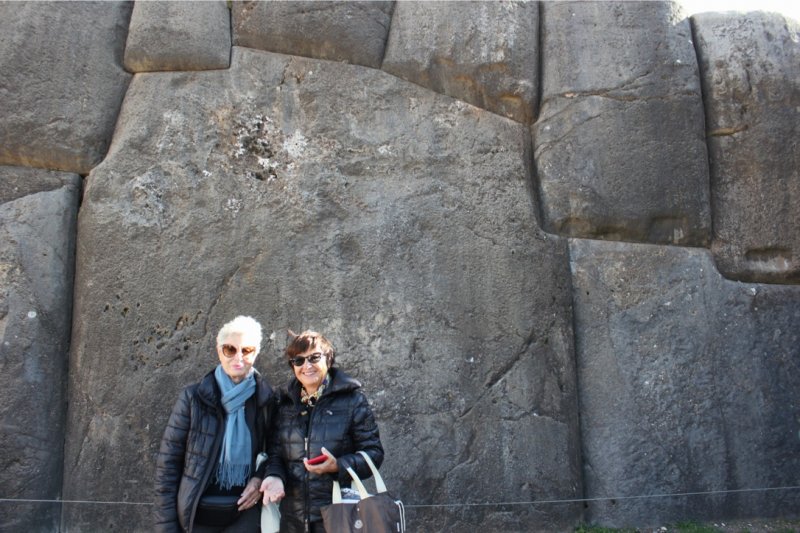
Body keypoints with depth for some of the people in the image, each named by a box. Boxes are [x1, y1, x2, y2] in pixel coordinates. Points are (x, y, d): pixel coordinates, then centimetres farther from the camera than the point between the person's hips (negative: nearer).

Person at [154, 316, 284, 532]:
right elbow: (167, 463, -4)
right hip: (199, 514, -1)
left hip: (245, 513, 1)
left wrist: (262, 477, -8)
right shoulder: (194, 397, -5)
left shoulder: (267, 399, -1)